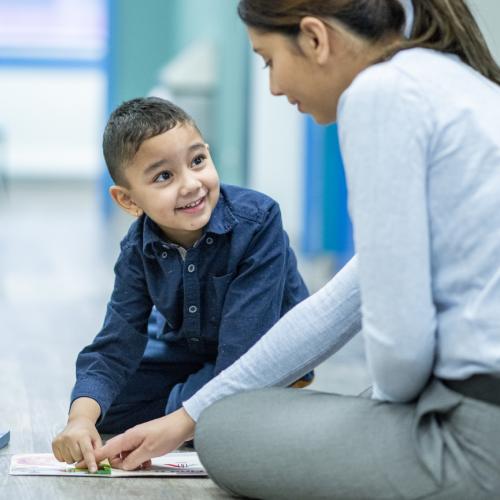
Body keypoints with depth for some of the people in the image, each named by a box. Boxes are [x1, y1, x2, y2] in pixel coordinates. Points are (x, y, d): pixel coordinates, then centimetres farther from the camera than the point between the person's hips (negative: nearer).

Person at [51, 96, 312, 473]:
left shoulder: (257, 220, -32)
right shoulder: (139, 250, -16)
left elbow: (244, 343, -33)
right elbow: (116, 346, -17)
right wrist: (82, 418, -37)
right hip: (187, 350, 5)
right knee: (104, 405, -6)